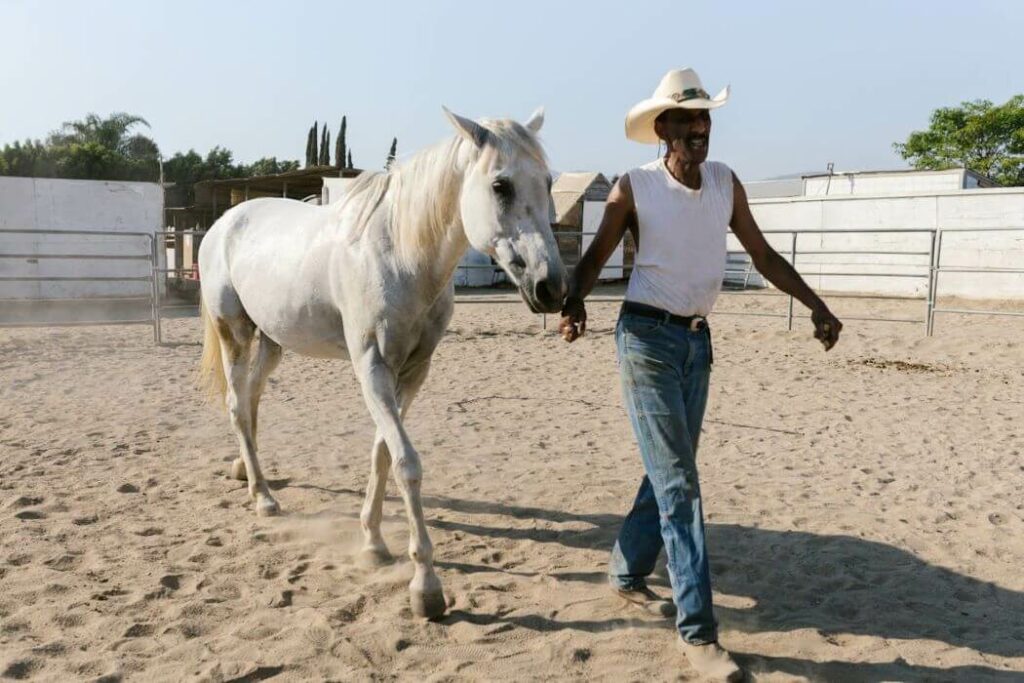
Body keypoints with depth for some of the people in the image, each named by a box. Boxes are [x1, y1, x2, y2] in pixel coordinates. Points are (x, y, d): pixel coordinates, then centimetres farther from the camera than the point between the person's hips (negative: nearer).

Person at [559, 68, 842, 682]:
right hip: (647, 337, -6)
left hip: (698, 339, 6)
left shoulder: (726, 182, 4)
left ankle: (628, 572, 35)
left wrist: (817, 306, 1)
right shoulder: (635, 188, -9)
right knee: (679, 481, -9)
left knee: (672, 471, 14)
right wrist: (574, 304, -23)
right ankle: (699, 631, -5)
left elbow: (764, 255, 9)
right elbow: (596, 257, -3)